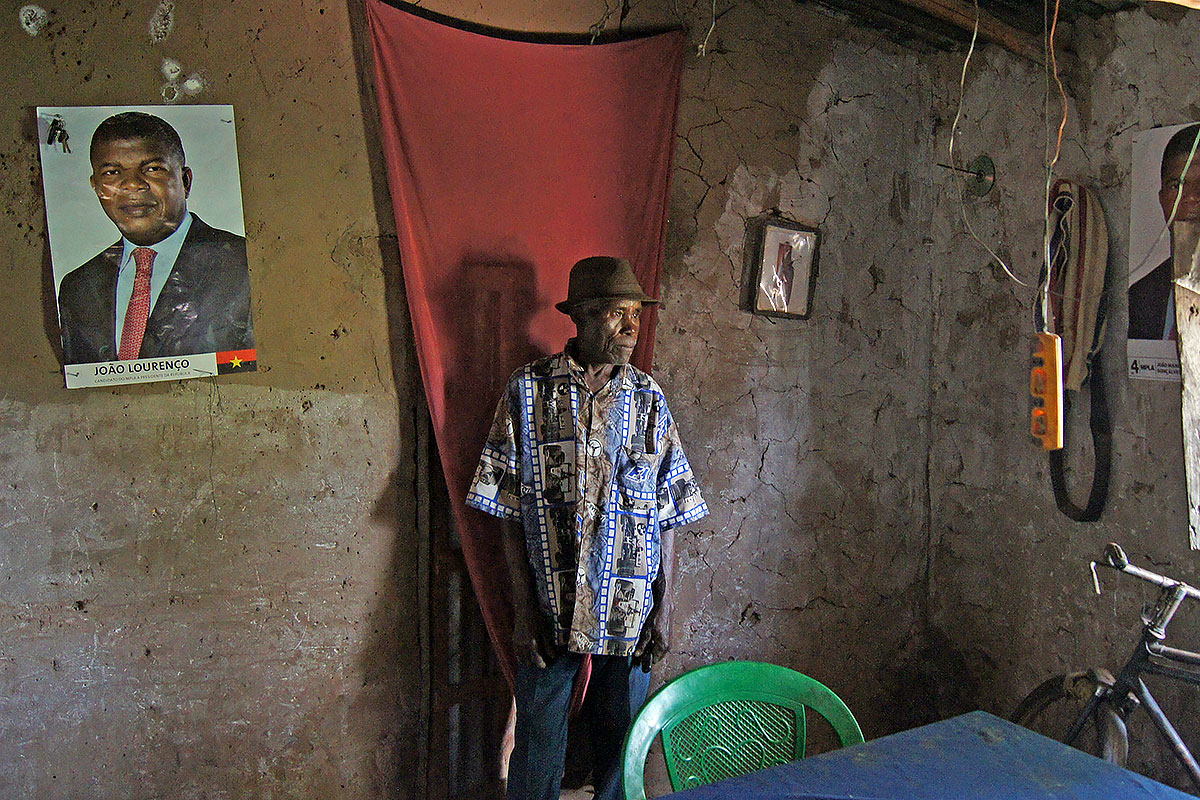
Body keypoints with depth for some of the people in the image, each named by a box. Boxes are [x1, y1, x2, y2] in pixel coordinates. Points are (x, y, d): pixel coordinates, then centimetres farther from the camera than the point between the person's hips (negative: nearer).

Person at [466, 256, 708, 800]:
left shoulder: (648, 398, 4)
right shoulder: (528, 390, -3)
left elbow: (668, 514, 6)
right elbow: (509, 512, -4)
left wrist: (664, 607, 2)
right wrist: (524, 608, -8)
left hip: (629, 613, 2)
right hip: (549, 610, -2)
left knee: (621, 746, 13)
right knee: (538, 746, 9)